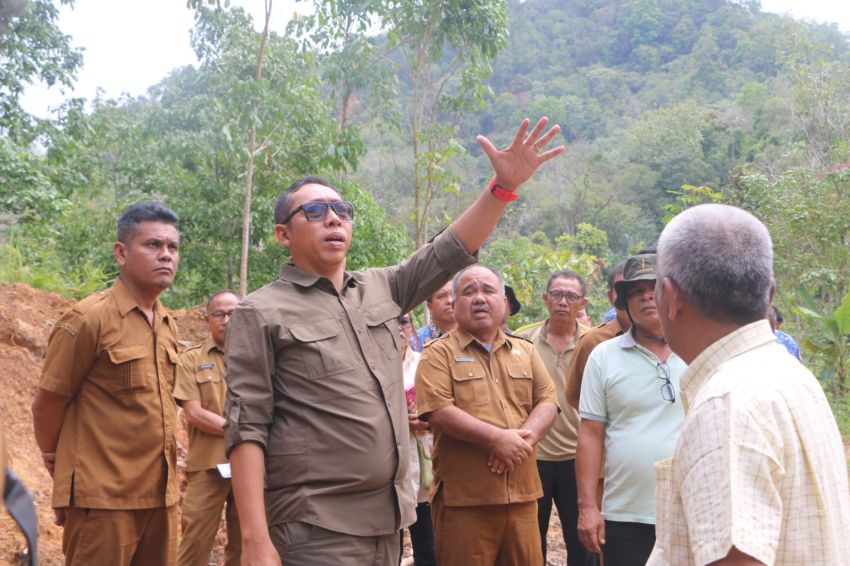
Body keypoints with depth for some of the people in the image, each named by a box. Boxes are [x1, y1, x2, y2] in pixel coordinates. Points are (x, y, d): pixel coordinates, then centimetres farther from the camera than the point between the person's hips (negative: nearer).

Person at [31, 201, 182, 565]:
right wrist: (58, 462, 7)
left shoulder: (168, 326, 10)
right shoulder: (89, 319, -12)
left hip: (160, 495, 7)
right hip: (104, 499, -7)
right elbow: (46, 406, -6)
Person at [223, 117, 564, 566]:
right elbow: (247, 429, -11)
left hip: (387, 518, 7)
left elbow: (447, 254, 6)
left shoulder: (382, 289, 11)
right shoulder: (262, 313, -6)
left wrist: (504, 185, -7)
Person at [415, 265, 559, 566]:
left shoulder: (526, 351, 15)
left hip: (522, 494, 5)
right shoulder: (439, 354, -1)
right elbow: (438, 411, -13)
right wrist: (498, 438, -18)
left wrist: (521, 438, -13)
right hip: (463, 498, -4)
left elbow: (548, 402, 7)